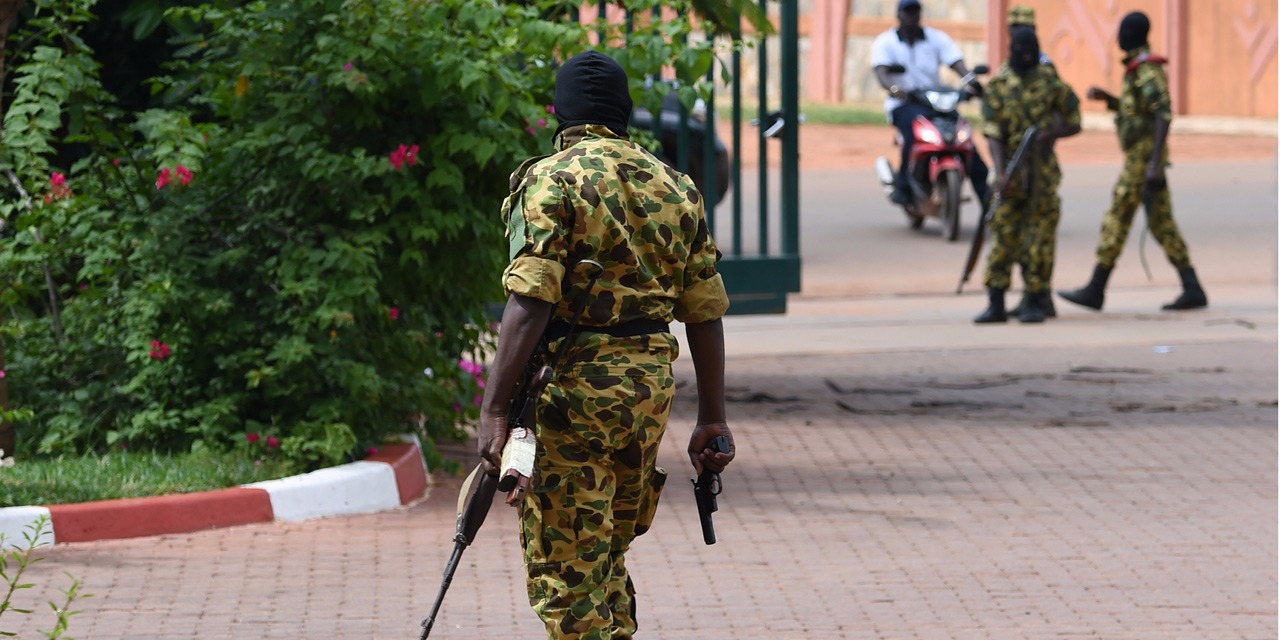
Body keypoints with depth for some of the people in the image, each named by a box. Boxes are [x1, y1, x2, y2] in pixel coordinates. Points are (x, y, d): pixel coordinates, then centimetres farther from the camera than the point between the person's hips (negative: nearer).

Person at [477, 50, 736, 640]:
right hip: (652, 387, 6)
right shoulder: (675, 186, 11)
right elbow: (705, 312, 11)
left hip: (575, 389, -6)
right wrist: (712, 418, 16)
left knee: (565, 573, -2)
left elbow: (529, 304, -18)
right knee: (607, 558, 21)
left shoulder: (552, 180, -7)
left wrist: (494, 409, -19)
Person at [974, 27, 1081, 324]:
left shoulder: (1052, 84, 3)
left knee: (1038, 237, -1)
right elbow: (993, 134, -5)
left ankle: (1035, 303, 7)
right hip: (1010, 174, 0)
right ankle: (996, 304, 3)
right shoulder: (997, 87, 1)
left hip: (1042, 173, 0)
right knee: (1003, 236, -1)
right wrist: (1001, 173, -17)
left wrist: (1050, 133, -12)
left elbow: (1074, 124, 10)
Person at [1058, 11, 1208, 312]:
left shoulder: (1147, 71, -15)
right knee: (1162, 224, 6)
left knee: (1117, 221, -5)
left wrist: (1155, 164, -27)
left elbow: (1164, 115, -22)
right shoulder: (1139, 69, 17)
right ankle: (1192, 289, 2)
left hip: (1143, 159, -10)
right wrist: (1107, 99, 17)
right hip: (1141, 159, 10)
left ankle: (1095, 290, 0)